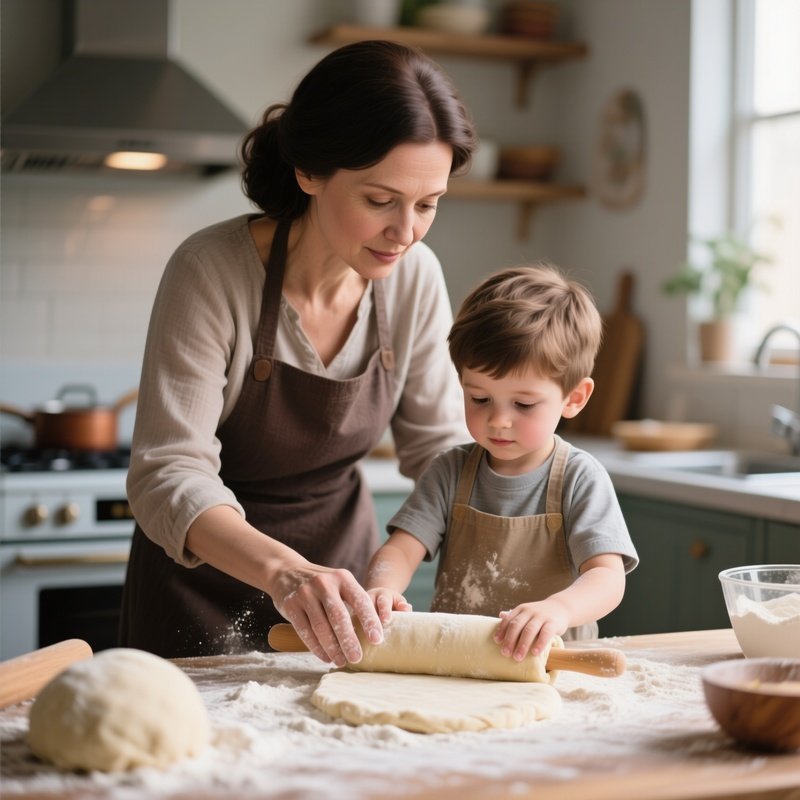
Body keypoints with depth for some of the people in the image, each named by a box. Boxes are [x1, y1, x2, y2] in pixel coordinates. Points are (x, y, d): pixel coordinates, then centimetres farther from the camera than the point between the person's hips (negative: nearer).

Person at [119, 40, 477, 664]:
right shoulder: (211, 271, -27)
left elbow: (441, 444, -4)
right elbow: (168, 475, -31)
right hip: (208, 574, -4)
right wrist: (281, 569, -49)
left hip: (342, 557, 4)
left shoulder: (415, 276, -13)